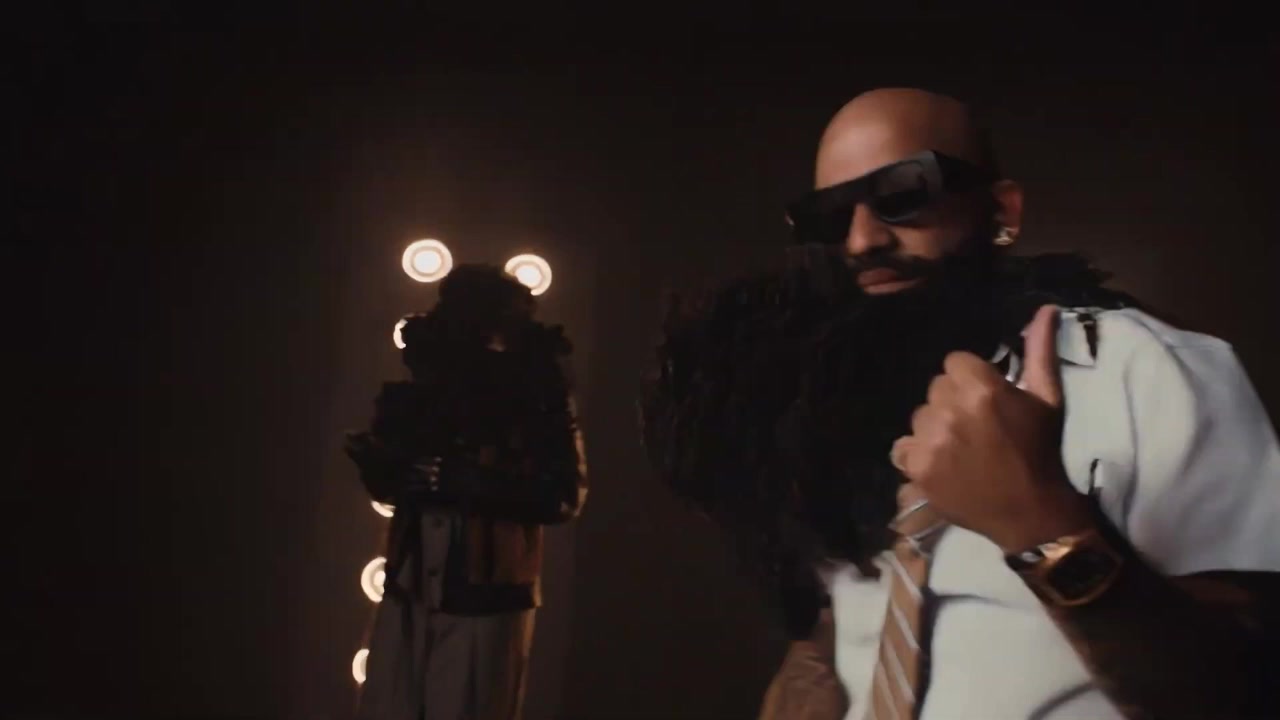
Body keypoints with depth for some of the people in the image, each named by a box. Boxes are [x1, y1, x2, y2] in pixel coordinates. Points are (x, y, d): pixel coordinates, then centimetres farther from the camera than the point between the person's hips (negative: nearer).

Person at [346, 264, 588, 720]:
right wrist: (374, 461, -9)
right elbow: (391, 484, 12)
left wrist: (474, 484, -24)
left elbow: (566, 495, -15)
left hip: (485, 600, -4)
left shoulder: (536, 396, -6)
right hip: (408, 590, 4)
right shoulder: (426, 388, 7)